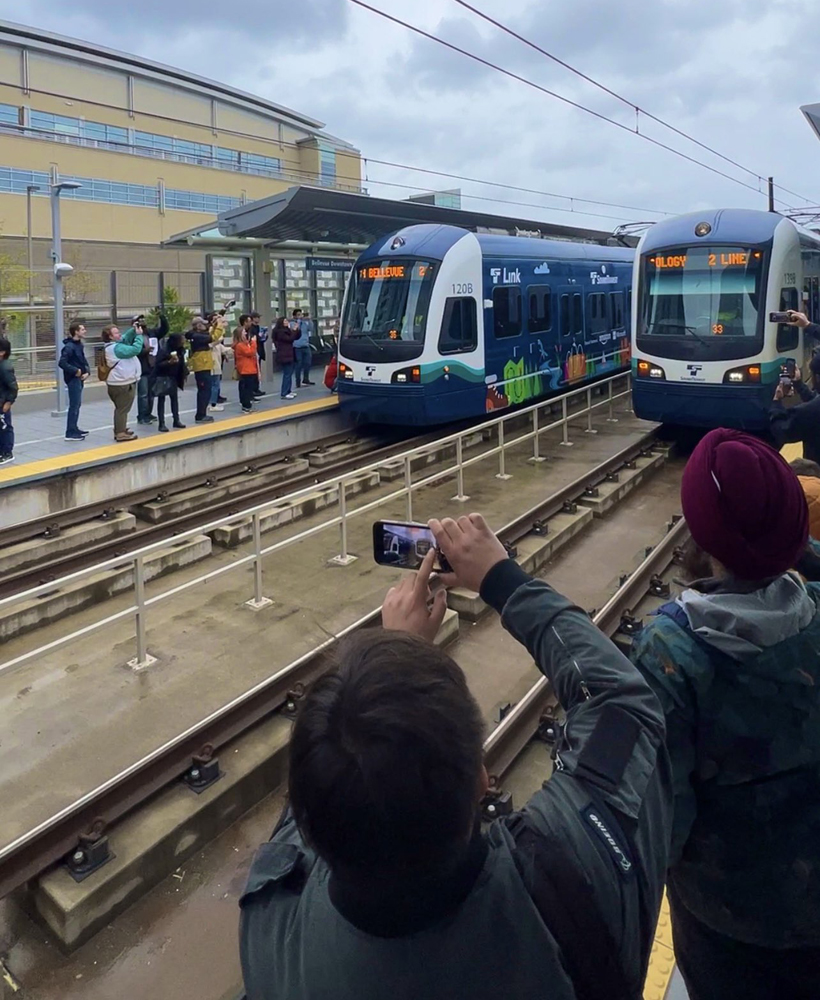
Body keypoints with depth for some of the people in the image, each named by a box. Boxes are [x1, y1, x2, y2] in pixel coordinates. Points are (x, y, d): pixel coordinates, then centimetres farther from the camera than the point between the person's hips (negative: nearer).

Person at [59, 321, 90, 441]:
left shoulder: (79, 345, 10)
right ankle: (70, 433, -1)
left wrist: (87, 371, -2)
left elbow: (84, 360, 15)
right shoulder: (69, 346, -17)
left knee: (77, 404, 16)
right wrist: (75, 371, -18)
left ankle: (74, 429, 27)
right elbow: (62, 363, -24)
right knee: (74, 405, -6)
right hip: (73, 379, -9)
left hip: (79, 379, 9)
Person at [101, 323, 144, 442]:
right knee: (123, 409, -6)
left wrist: (133, 330, -3)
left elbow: (126, 337, 15)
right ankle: (121, 433, -4)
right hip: (123, 383, -11)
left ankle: (120, 430, 27)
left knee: (121, 408, 19)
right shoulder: (116, 348, -21)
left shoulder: (114, 345, 10)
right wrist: (139, 335, -16)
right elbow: (135, 349, -25)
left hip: (120, 382, 11)